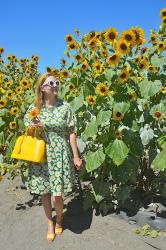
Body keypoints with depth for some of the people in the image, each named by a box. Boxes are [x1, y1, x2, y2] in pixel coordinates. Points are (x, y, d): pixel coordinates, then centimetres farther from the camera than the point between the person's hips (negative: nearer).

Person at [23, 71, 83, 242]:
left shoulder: (65, 107, -4)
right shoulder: (34, 107, 0)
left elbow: (71, 133, -2)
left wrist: (76, 156, -3)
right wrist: (32, 127, -13)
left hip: (60, 155, -2)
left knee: (57, 195, 0)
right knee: (44, 192, 11)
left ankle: (59, 221, 32)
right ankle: (50, 224, 35)